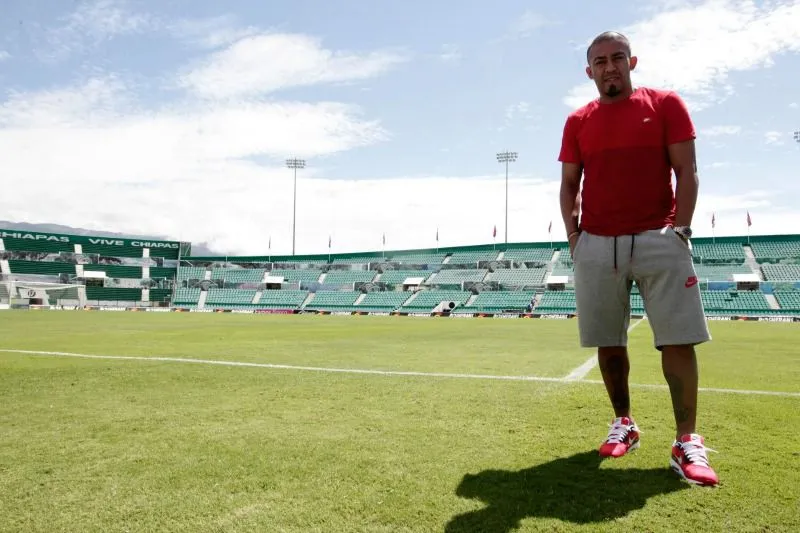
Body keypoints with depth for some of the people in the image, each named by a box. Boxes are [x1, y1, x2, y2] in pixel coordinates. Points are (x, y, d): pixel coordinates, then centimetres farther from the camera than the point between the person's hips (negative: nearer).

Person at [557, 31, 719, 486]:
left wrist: (681, 229, -8)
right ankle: (624, 423, 22)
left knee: (679, 339, -6)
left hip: (658, 240, -2)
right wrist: (574, 235, 1)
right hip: (596, 245, 3)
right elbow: (569, 185, 13)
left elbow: (687, 172, 1)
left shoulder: (666, 105, 6)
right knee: (608, 342, 6)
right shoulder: (578, 122, 12)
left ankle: (687, 443, 3)